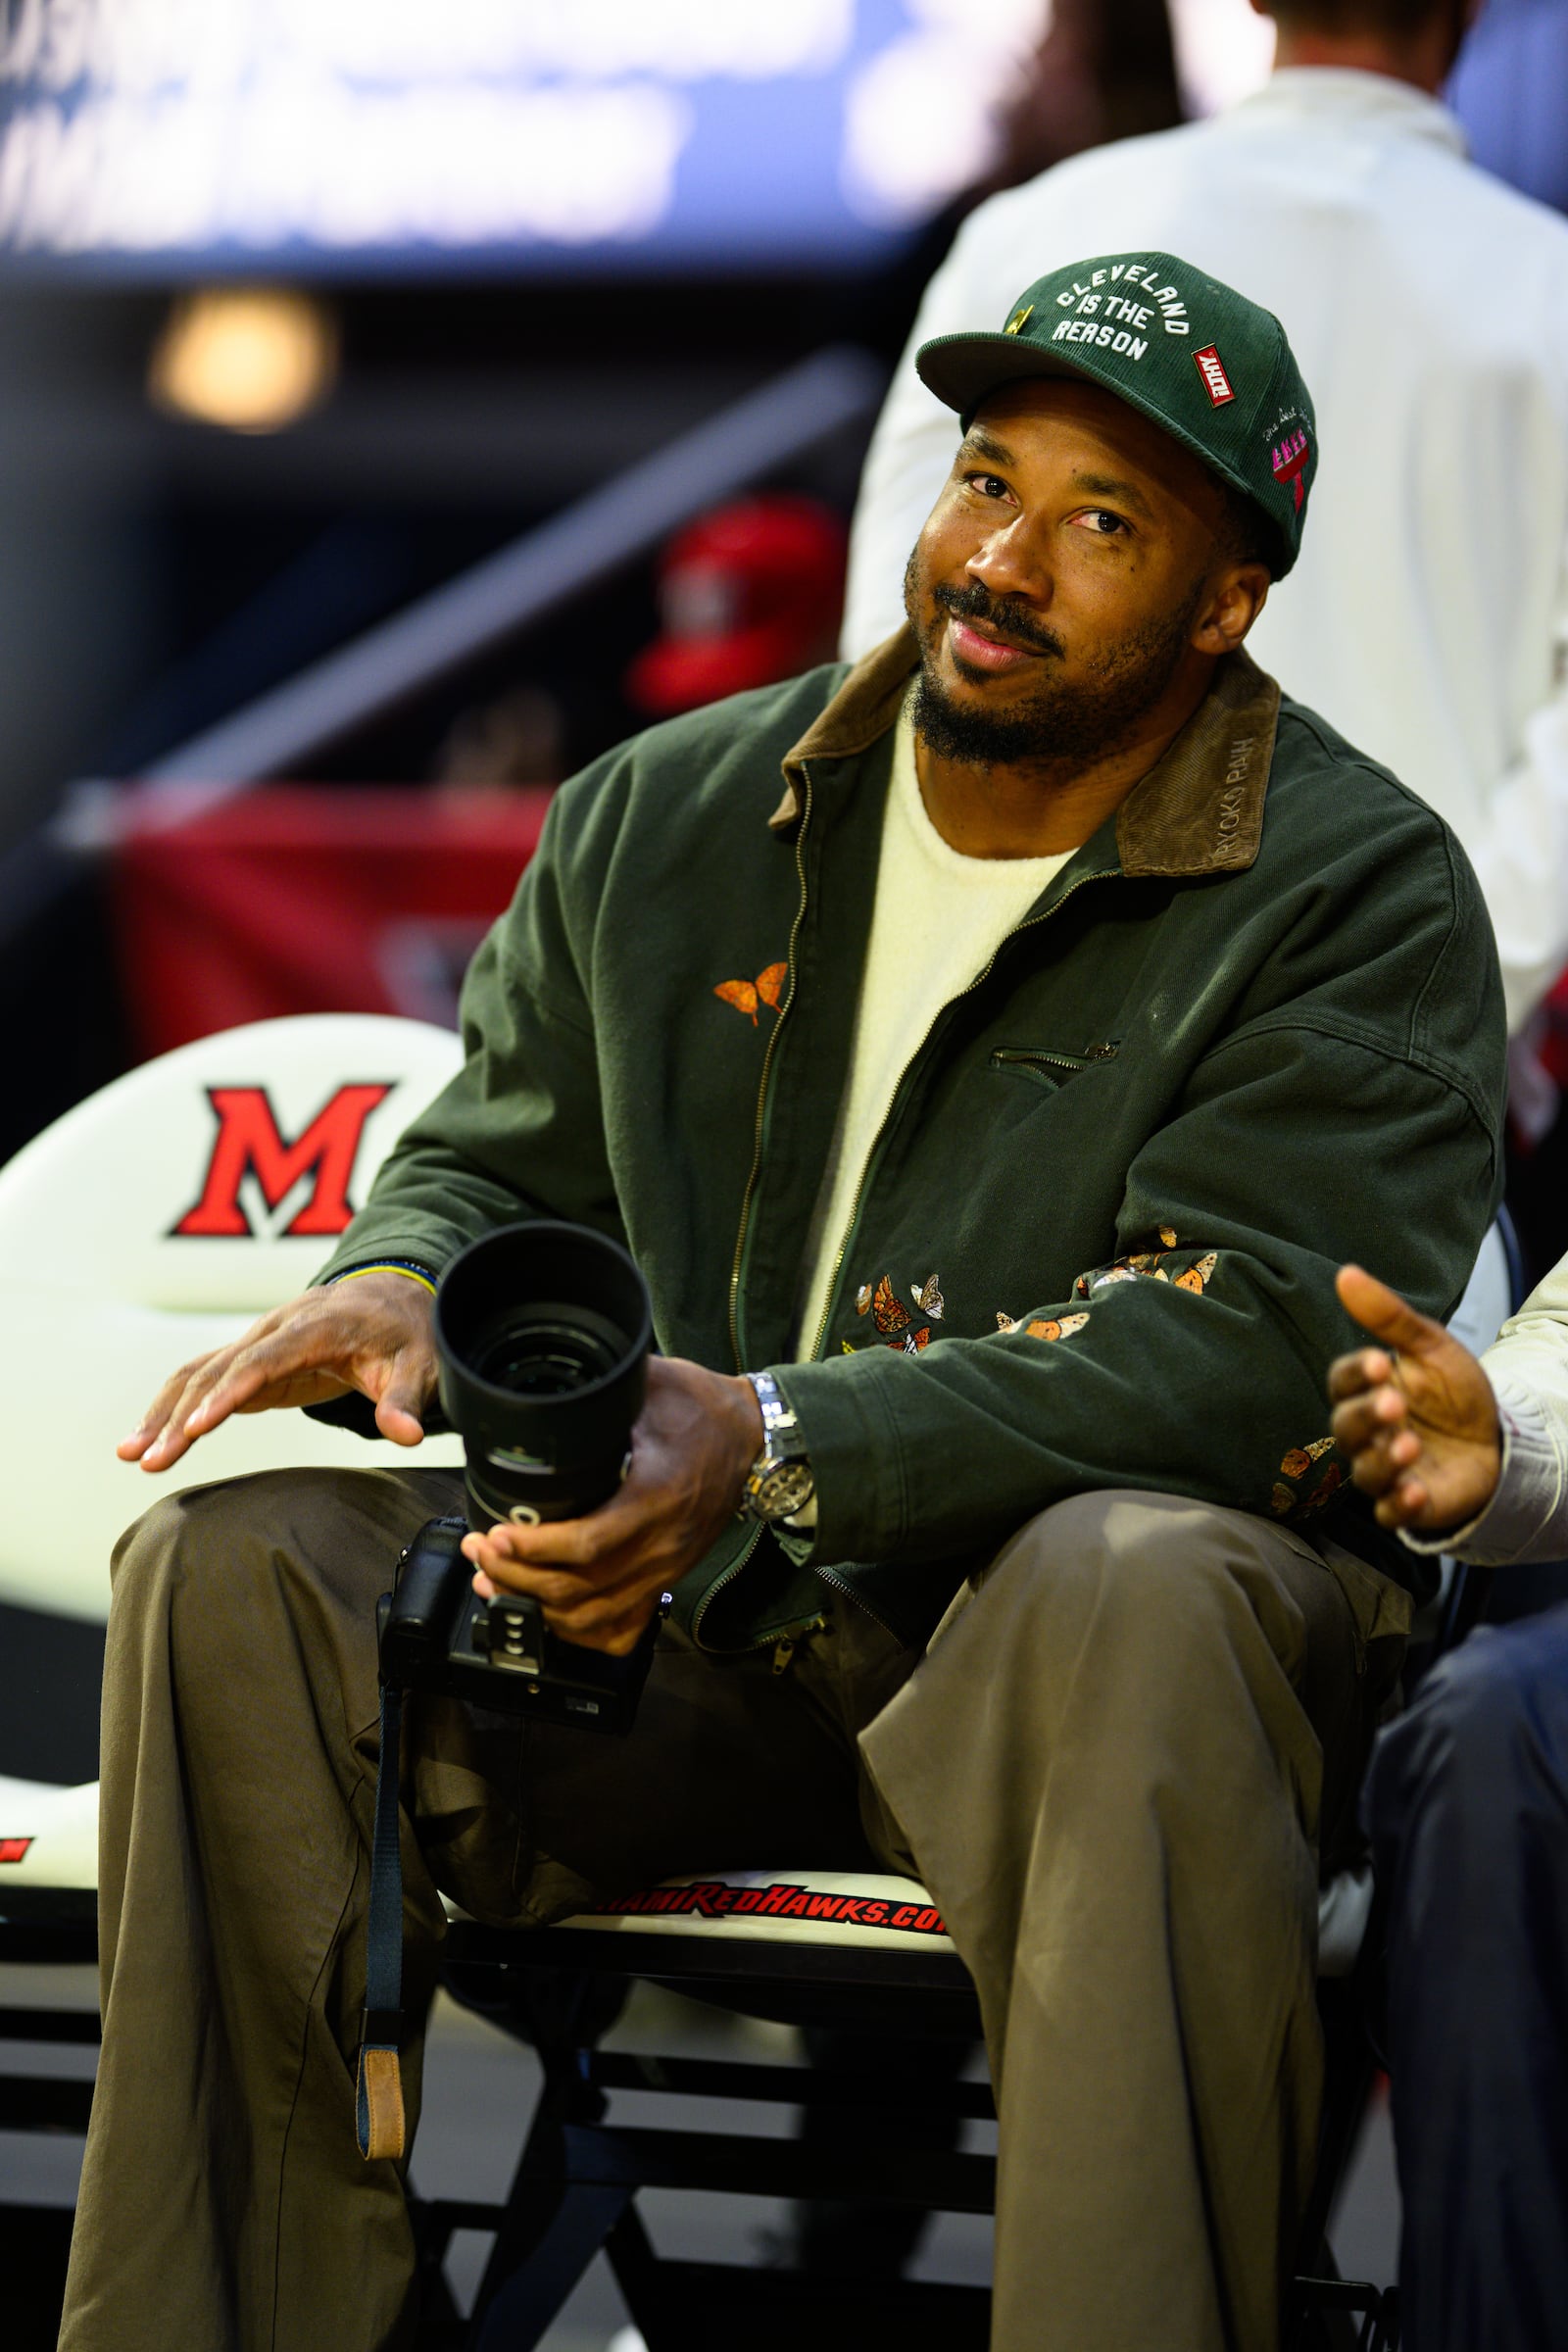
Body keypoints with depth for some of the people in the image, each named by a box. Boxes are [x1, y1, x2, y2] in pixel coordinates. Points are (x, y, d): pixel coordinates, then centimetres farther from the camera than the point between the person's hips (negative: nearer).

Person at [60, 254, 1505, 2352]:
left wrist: (780, 1448, -30)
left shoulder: (1360, 898, -6)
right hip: (691, 1624, 5)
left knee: (1139, 1591, -40)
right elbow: (494, 1165, 20)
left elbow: (1241, 1343, -18)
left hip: (1047, 1634, -4)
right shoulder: (673, 821, 10)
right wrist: (395, 1287, -8)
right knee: (234, 1566, -17)